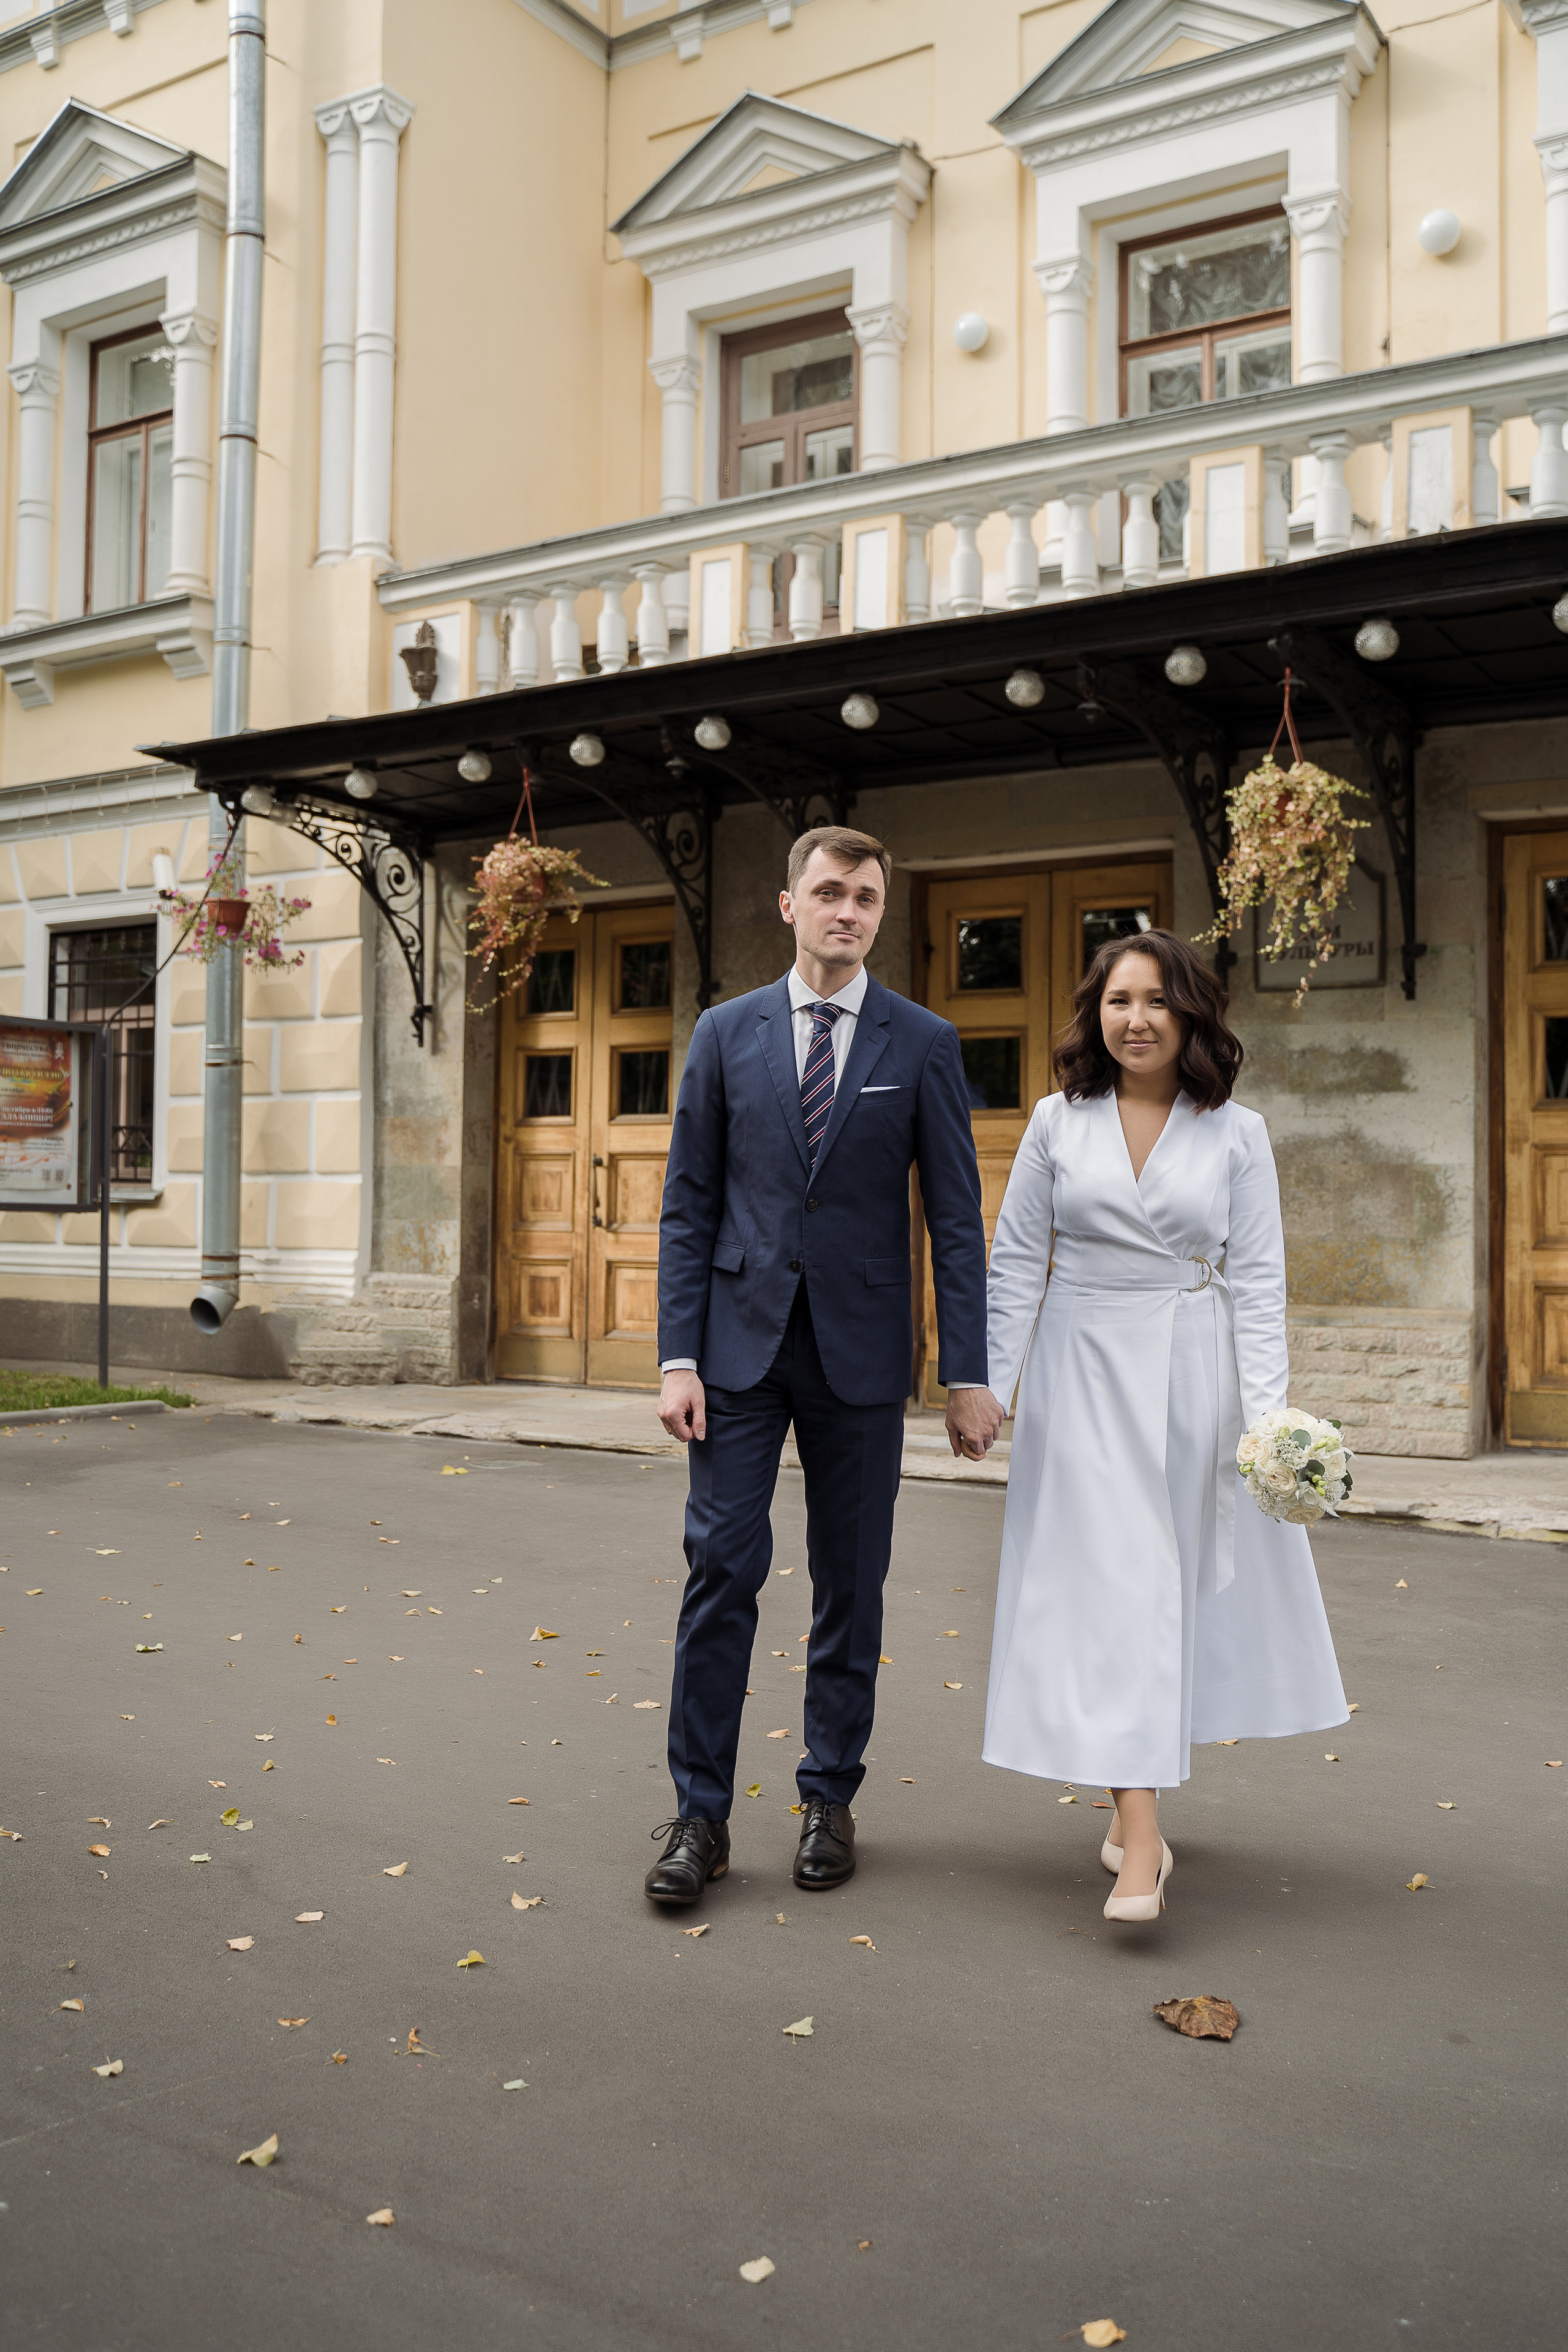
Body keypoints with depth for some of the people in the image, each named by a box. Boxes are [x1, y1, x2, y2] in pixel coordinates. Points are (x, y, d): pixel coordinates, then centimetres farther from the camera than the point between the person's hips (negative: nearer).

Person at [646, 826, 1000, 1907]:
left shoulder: (924, 1043, 1)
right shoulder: (726, 1033, 5)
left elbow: (956, 1217, 0)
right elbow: (689, 1206, 4)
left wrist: (969, 1375, -4)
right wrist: (678, 1358, -4)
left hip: (862, 1351, 0)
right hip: (742, 1341, 1)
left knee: (852, 1581, 8)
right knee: (723, 1565, -3)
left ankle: (830, 1799, 23)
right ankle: (701, 1815, 8)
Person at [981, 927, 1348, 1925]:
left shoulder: (1237, 1134, 0)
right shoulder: (1058, 1123, 1)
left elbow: (1257, 1282, -2)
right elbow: (1016, 1263, 3)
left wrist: (1267, 1414, -11)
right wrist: (989, 1385, -2)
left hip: (1196, 1376, 1)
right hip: (1085, 1374, -1)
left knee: (1190, 1576, 8)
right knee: (1111, 1582, -6)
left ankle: (1144, 1781, 30)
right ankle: (1139, 1838, -5)